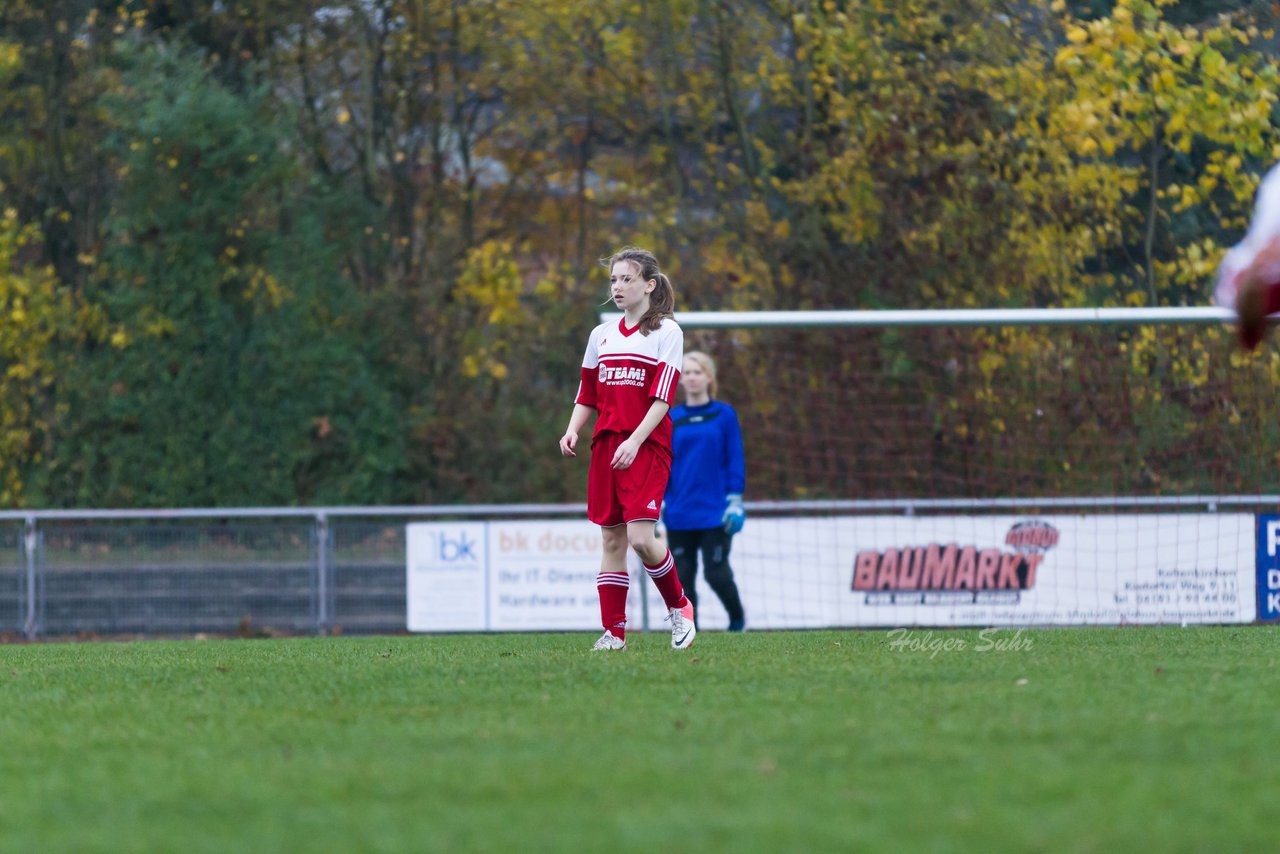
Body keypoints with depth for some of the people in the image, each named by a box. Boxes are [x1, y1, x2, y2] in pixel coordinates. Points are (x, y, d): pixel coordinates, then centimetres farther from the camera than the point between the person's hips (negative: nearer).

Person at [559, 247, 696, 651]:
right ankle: (614, 631, 5)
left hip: (648, 447, -5)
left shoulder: (666, 332, -2)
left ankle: (678, 606, 7)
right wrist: (572, 430, 0)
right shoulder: (602, 335, 15)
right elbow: (587, 395, 19)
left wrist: (634, 442, -19)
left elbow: (662, 397, -10)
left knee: (640, 536, -16)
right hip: (606, 446, 5)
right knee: (611, 539, 3)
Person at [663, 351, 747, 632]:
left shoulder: (724, 415, 1)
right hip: (680, 514, 2)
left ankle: (737, 616, 23)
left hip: (715, 512, -2)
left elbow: (735, 460, 0)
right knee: (682, 576, 1)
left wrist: (735, 501, -5)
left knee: (716, 572, -4)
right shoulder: (672, 419, 6)